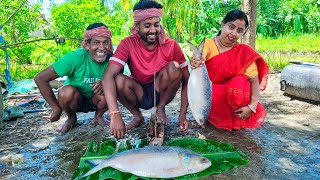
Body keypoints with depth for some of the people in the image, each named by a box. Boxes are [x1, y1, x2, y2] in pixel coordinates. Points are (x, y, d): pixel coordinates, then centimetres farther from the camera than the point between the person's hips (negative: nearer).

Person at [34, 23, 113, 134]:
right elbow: (40, 78, -26)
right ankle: (72, 119, 1)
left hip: (95, 100, 1)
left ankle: (98, 116, 4)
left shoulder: (110, 59, -20)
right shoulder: (77, 57, -28)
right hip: (74, 99, -1)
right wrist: (56, 108, -21)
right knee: (67, 92, -33)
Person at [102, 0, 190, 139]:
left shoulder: (171, 46, -16)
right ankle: (137, 116, -1)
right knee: (118, 80, -30)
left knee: (174, 67, -28)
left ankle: (161, 108, -3)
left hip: (162, 93, 0)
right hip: (139, 95, 0)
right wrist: (115, 115, -42)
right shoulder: (128, 44, -19)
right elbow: (108, 76, -30)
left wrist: (182, 115, -20)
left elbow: (186, 81, -11)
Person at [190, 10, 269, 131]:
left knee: (239, 82, -30)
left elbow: (254, 81, -9)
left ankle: (237, 119, -3)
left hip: (234, 96, 1)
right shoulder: (207, 44, -5)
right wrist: (195, 63, -48)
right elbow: (199, 60, -23)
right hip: (210, 96, 0)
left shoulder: (244, 52, -5)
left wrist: (252, 106, -21)